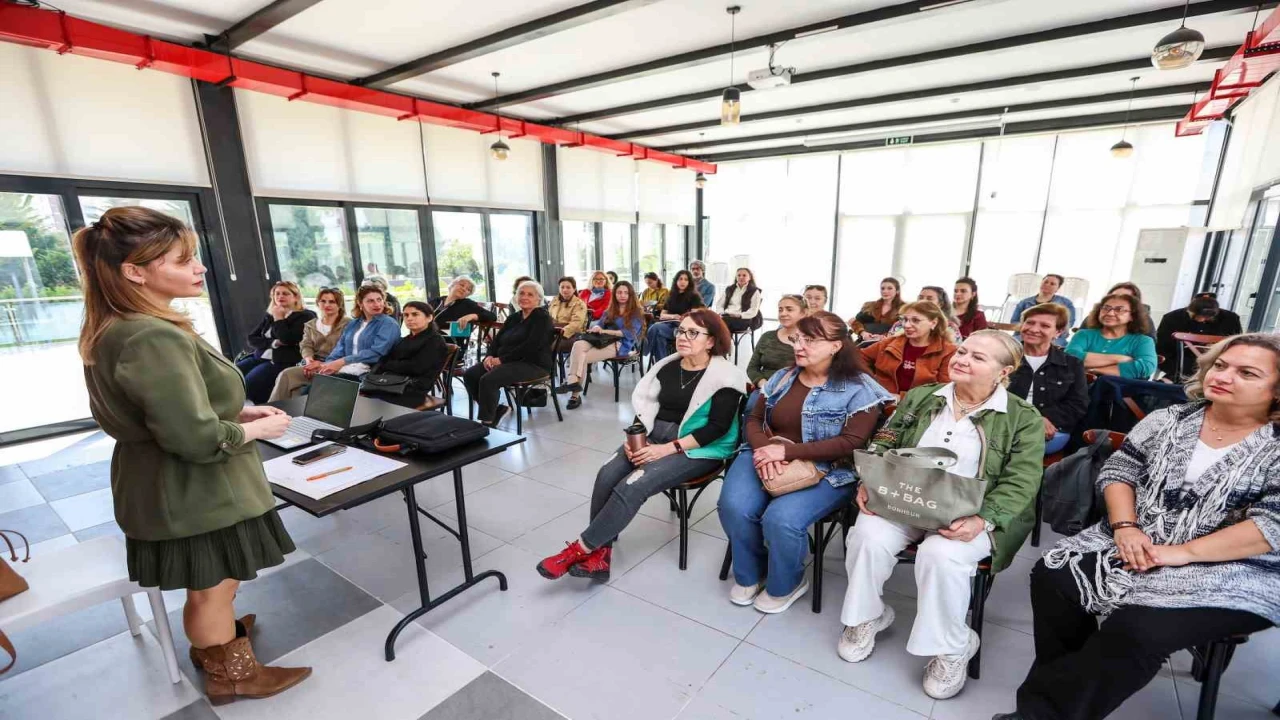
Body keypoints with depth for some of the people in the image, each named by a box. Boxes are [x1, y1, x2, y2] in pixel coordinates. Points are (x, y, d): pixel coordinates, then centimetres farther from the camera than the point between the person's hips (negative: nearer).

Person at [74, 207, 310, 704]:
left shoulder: (111, 329, 4)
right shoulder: (155, 338, -30)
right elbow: (197, 439, -31)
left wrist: (236, 411, 4)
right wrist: (257, 429, -15)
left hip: (159, 485, 9)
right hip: (194, 493, -9)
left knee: (207, 585, 30)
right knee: (214, 587, 13)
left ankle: (214, 637, 52)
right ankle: (230, 674, 34)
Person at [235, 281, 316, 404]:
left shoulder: (305, 316, -3)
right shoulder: (268, 315, 20)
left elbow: (288, 340, -16)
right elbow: (252, 339, 11)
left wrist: (278, 318, -5)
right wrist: (272, 343, -9)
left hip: (282, 361, -7)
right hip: (259, 356, 8)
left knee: (249, 383, -27)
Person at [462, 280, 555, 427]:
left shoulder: (542, 318, -7)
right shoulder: (513, 317, 17)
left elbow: (530, 346, -19)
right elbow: (497, 338, 13)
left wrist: (501, 359, -19)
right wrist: (490, 356, -9)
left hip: (533, 364, -8)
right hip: (508, 362, 8)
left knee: (488, 380, -28)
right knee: (469, 375, -9)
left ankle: (488, 423, -14)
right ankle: (496, 410, 3)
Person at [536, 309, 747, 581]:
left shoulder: (724, 376, -8)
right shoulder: (667, 366, 10)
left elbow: (717, 427, -15)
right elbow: (645, 405, 9)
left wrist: (668, 449, -21)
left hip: (698, 449, -5)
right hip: (655, 434, 6)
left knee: (632, 486, -26)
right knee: (607, 474, -21)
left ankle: (582, 548, -12)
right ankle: (599, 554, -16)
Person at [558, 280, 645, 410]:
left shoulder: (636, 313, 6)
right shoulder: (609, 311, 25)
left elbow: (629, 333, -8)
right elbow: (598, 324, 15)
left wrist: (605, 331, -15)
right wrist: (596, 328, -12)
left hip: (621, 344, -5)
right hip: (604, 341, 5)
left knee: (582, 357, -26)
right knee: (578, 344, -29)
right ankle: (573, 381, -38)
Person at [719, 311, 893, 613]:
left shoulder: (859, 388, -6)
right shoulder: (782, 377, 10)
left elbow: (851, 443, -15)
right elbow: (754, 420, 10)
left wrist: (787, 451, -23)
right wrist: (763, 449, -15)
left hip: (825, 472, -4)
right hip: (767, 460, 5)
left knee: (781, 519, -29)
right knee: (734, 507, -22)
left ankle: (785, 585, 6)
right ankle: (749, 574, 10)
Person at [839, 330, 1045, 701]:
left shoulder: (1024, 418, 2)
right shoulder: (920, 397, 11)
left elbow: (1020, 484, -7)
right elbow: (885, 444, 10)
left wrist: (982, 521, -24)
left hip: (970, 515, -2)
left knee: (941, 555, -33)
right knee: (868, 535, -27)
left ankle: (951, 646, -3)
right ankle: (867, 616, 2)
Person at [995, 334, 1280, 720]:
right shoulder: (1168, 420, 6)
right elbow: (1118, 471, 5)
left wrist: (1183, 552, -20)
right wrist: (1125, 527, -10)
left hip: (1231, 573, -4)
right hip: (1138, 543, 5)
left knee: (1134, 630, -27)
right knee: (1053, 576, -15)